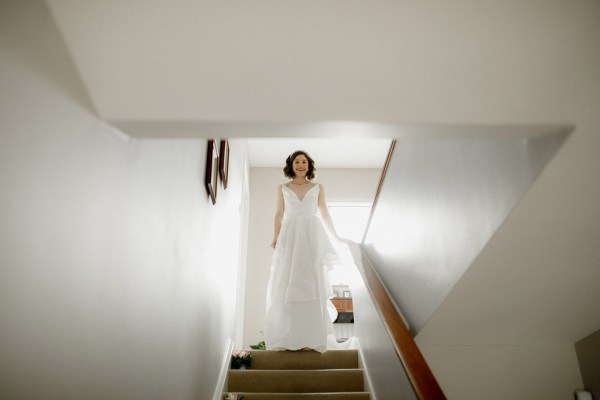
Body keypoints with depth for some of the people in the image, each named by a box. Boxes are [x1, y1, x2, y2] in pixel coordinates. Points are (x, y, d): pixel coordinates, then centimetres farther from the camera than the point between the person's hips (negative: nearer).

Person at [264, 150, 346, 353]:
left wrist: (336, 236, 8)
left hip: (312, 238, 0)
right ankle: (288, 337, -4)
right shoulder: (282, 188, 13)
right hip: (290, 237, 0)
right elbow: (279, 214, 9)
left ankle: (310, 337, -1)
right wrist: (275, 237, -5)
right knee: (287, 285, -6)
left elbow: (325, 214, 14)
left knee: (311, 285, -3)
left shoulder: (318, 188, 13)